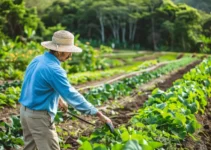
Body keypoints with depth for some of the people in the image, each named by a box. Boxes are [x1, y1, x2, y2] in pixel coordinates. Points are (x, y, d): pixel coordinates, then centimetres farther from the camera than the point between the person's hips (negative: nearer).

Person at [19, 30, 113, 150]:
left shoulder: (37, 60, 4)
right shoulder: (54, 70, -25)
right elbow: (72, 95, -26)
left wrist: (58, 99, 26)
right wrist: (99, 114, -23)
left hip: (26, 111, 9)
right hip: (39, 116, -9)